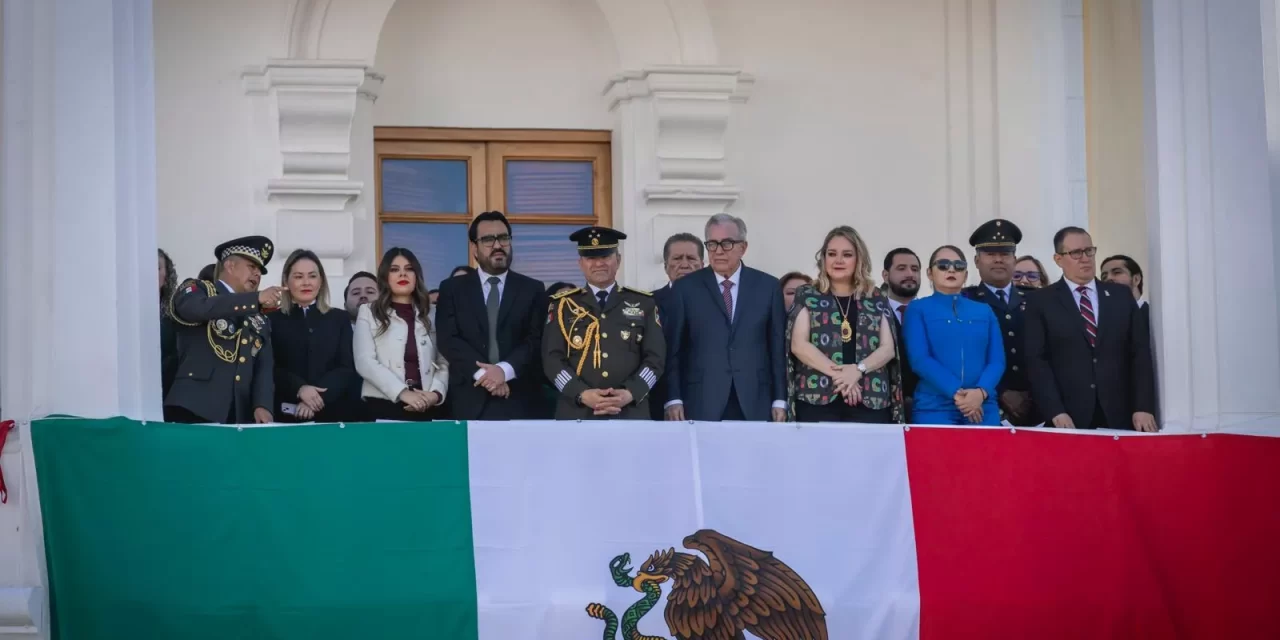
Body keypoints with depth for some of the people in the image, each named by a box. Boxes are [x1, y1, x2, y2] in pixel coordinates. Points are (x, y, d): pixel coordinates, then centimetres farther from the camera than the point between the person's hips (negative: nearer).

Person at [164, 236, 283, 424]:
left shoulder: (258, 320, 22)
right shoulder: (196, 289, 8)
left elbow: (264, 368, 11)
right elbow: (196, 308, -16)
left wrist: (262, 406, -9)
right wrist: (256, 299, -20)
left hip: (238, 417, 5)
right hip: (194, 409, -5)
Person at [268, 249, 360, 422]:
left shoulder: (339, 319, 13)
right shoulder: (272, 320, 7)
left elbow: (347, 368, 2)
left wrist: (317, 396, -13)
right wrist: (299, 388, -19)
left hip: (331, 412, 1)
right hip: (286, 414, -1)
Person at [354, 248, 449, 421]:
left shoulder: (430, 315, 16)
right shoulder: (369, 312, 7)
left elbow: (443, 362, 9)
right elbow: (365, 362, -5)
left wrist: (436, 393, -10)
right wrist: (402, 392, -15)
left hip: (425, 408, 2)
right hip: (383, 406, -2)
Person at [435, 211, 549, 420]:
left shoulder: (532, 289, 10)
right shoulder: (452, 289, 10)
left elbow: (536, 339, 0)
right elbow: (449, 339, -1)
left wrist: (505, 370, -16)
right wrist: (481, 373, -14)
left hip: (521, 401, 0)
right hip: (471, 401, 0)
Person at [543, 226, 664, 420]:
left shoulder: (644, 303, 9)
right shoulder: (563, 305, 8)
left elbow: (655, 358, 3)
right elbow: (552, 359, 0)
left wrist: (630, 394, -12)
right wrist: (582, 395, -14)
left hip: (631, 414, 0)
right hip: (576, 414, 0)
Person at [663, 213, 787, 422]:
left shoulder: (768, 286, 7)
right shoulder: (686, 287, 5)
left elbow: (778, 347, 7)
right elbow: (673, 349, 4)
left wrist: (780, 400, 2)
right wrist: (674, 399, -4)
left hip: (754, 405, 1)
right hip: (701, 405, -1)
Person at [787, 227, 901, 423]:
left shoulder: (876, 300, 15)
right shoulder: (808, 296, 10)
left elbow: (888, 348, 8)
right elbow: (799, 345, -1)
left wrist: (858, 369, -12)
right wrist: (837, 374, -13)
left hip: (870, 401, 2)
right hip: (817, 399, -1)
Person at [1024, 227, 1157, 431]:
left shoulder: (1121, 295, 12)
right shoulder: (1040, 302, 4)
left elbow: (1140, 353, 8)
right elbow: (1037, 360, -3)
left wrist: (1143, 407, -3)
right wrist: (1055, 412, -14)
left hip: (1119, 416, 2)